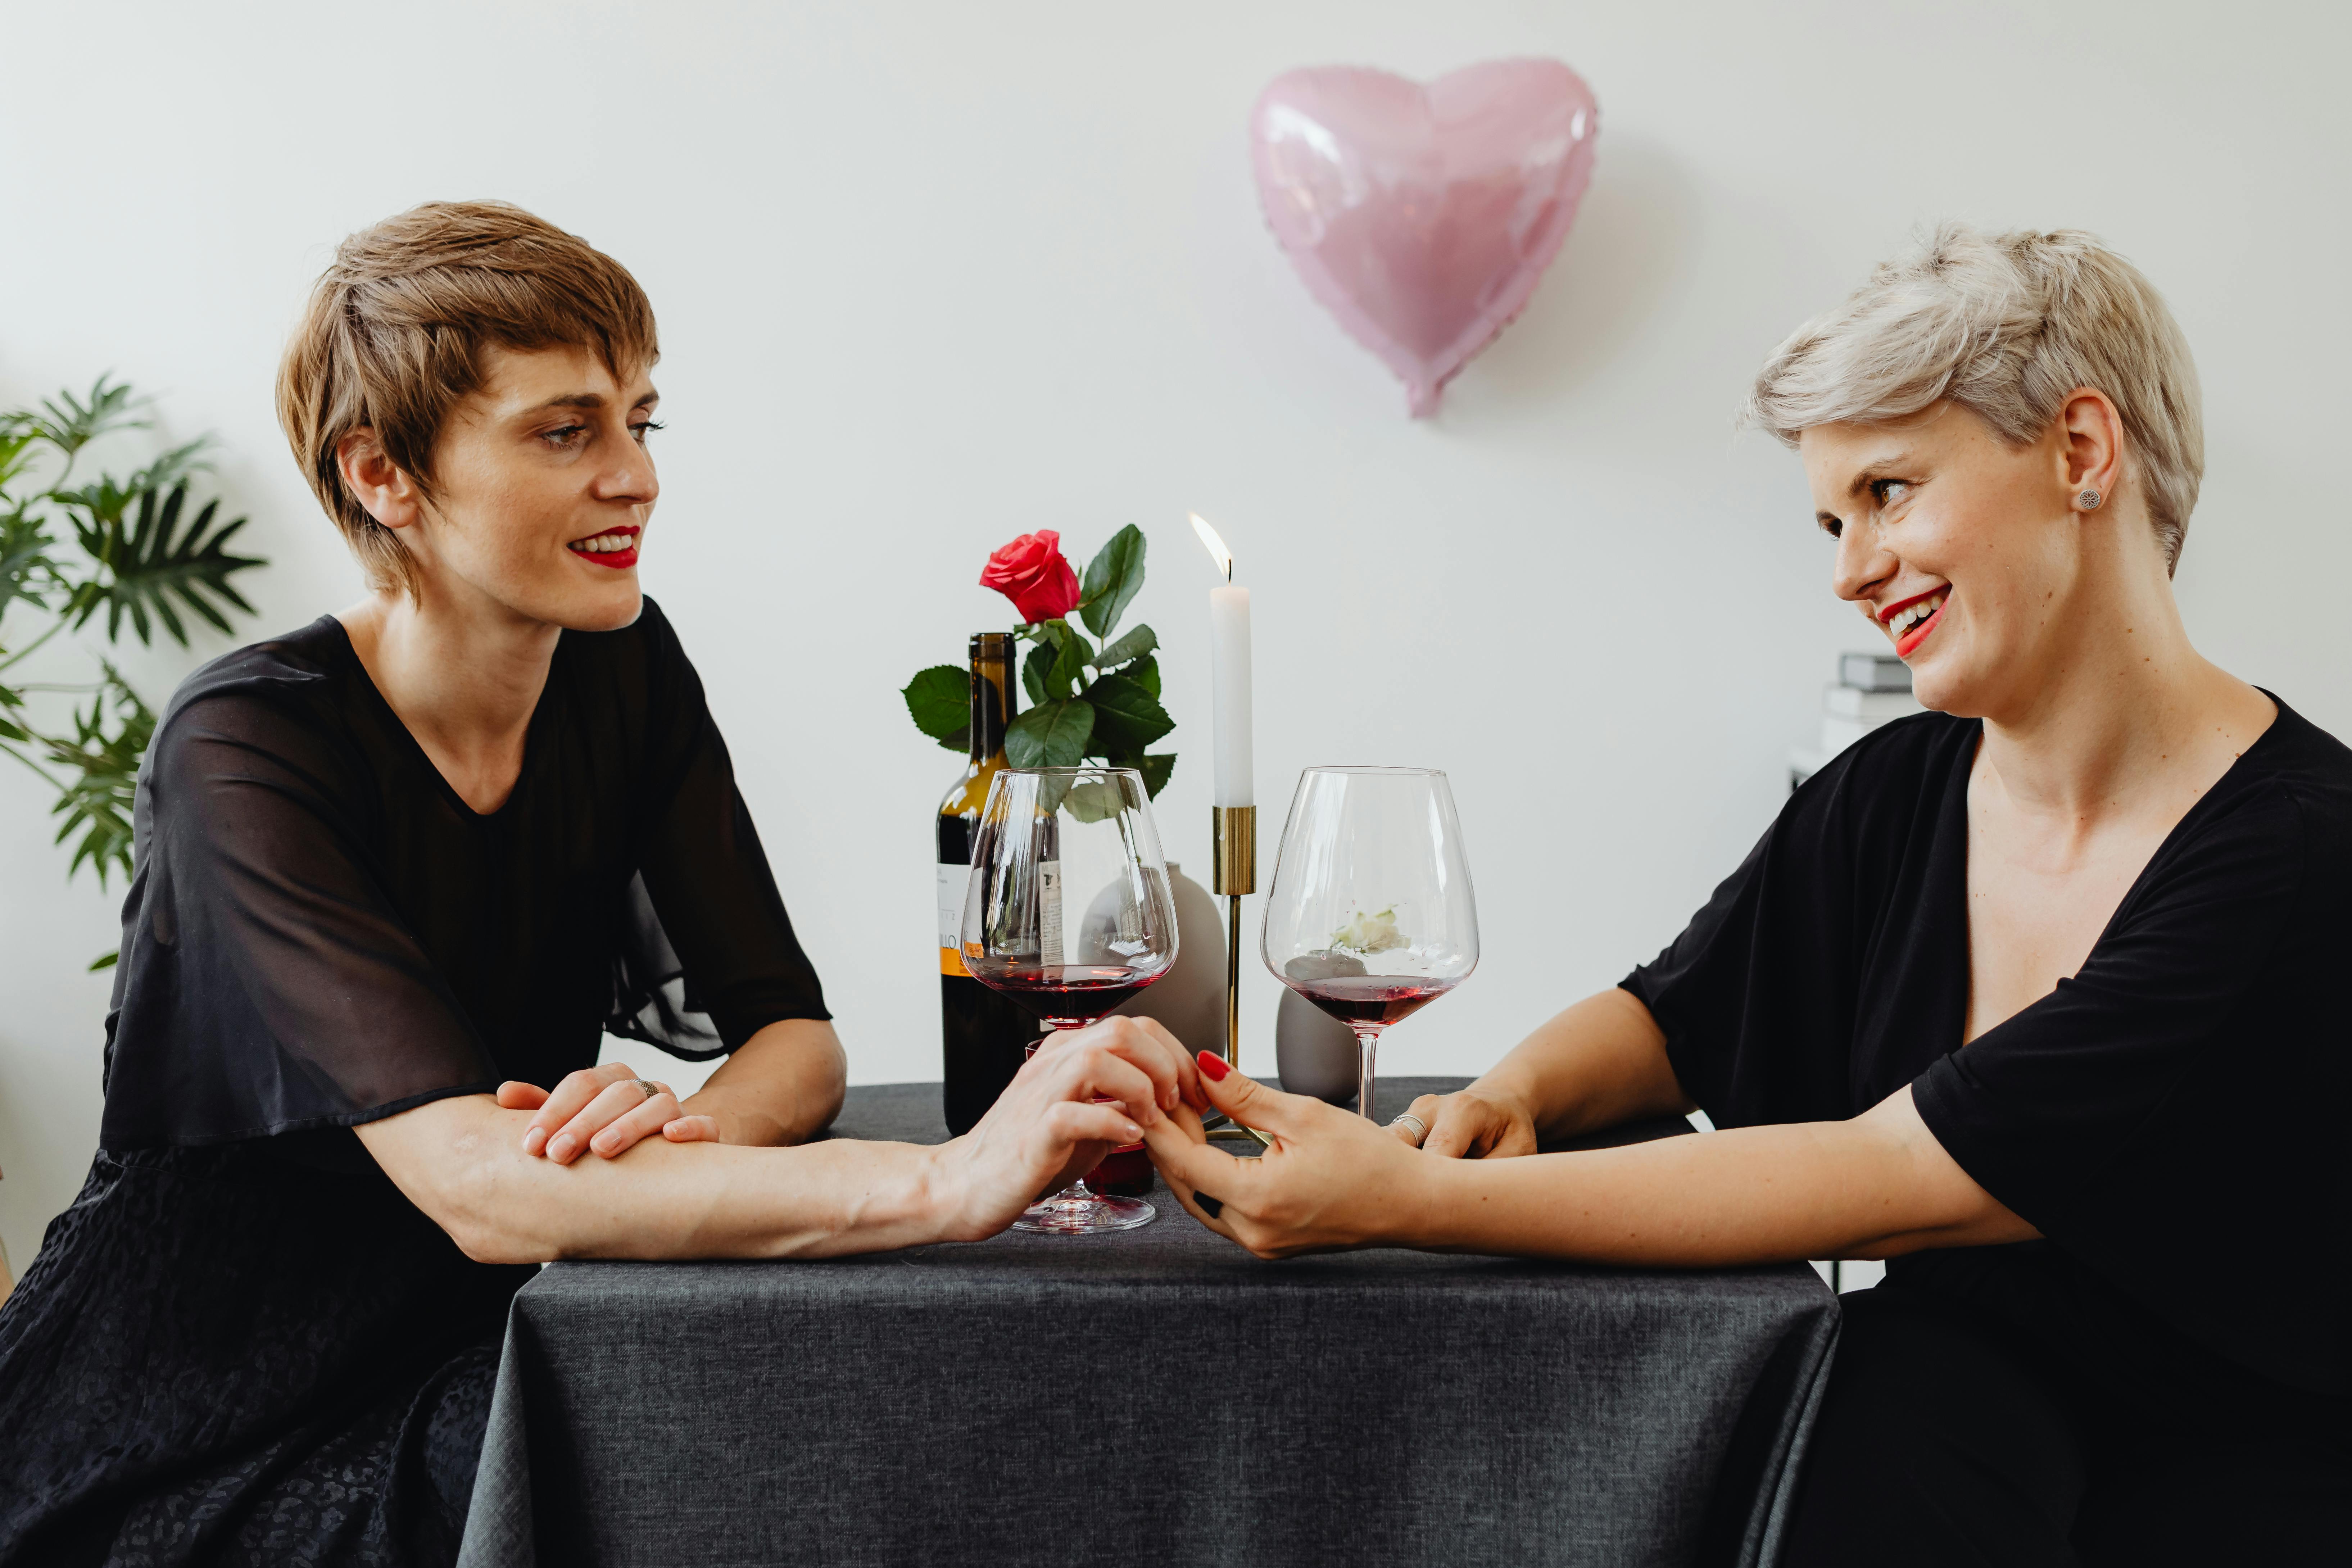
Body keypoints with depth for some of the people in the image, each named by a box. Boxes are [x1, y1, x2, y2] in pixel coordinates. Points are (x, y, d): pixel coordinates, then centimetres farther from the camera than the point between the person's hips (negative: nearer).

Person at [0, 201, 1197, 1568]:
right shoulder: (245, 751, -22)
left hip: (478, 1354, 6)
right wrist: (957, 1181, -46)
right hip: (182, 1444, -5)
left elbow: (795, 1036, -4)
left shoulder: (623, 670, -1)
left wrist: (691, 1127, -30)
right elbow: (475, 1186, -34)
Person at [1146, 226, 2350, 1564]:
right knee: (1912, 1352, -27)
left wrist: (1409, 1199, -30)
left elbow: (1900, 1179, -26)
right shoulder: (1890, 799, -1)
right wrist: (1512, 1094, -12)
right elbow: (1675, 1017, 13)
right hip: (1944, 1429, 4)